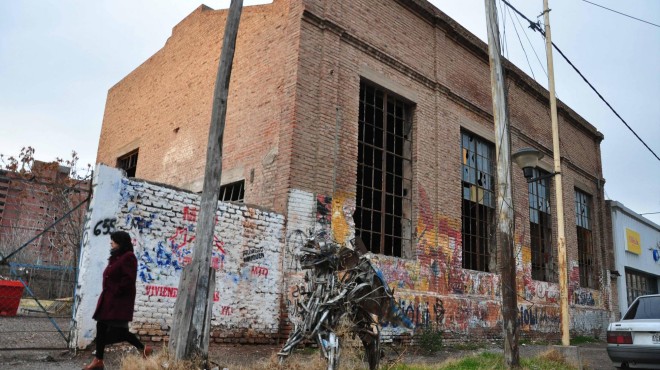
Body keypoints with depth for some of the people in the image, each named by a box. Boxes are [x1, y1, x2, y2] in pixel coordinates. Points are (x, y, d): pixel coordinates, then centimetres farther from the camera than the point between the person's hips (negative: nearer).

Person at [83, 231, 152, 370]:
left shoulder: (128, 257, -14)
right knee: (101, 327, 9)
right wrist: (108, 292, 11)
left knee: (117, 331, -8)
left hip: (120, 300, -10)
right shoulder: (116, 257, 16)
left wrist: (116, 291, -18)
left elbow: (128, 279, -22)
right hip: (108, 299, 10)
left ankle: (143, 348, 5)